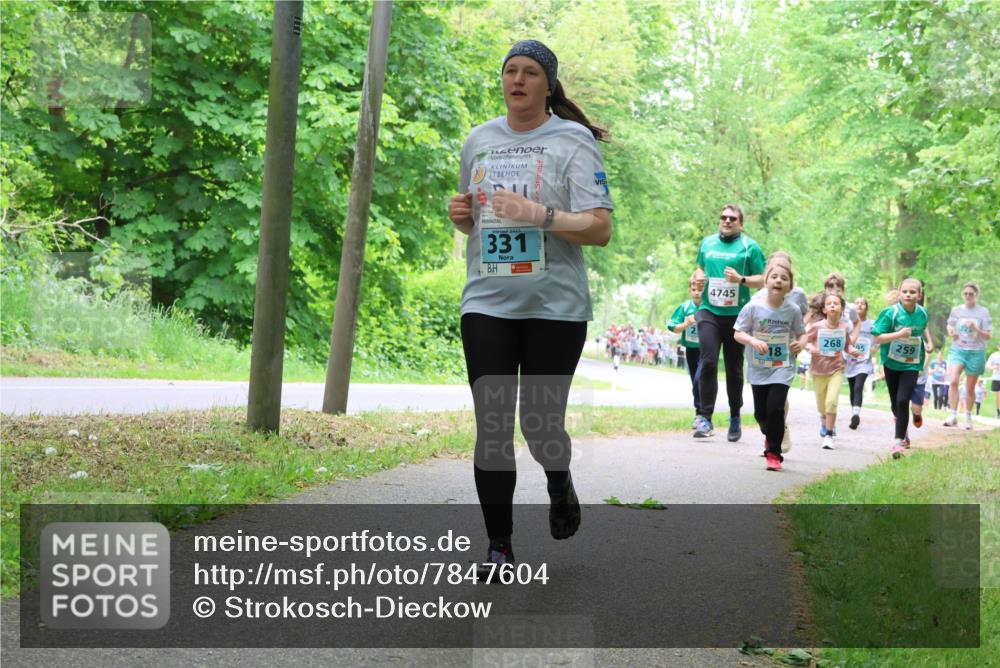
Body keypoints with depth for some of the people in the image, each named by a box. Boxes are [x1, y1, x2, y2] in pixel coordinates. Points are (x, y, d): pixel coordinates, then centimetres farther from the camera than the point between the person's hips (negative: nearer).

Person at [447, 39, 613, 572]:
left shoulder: (572, 142, -3)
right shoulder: (479, 140, 13)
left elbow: (599, 229, -10)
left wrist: (539, 214, -22)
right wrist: (461, 214, 3)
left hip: (555, 305, -3)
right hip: (487, 302, 3)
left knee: (540, 425, 0)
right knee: (492, 427, -3)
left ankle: (559, 483, 35)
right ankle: (498, 544, 6)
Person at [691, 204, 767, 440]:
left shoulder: (749, 247, 2)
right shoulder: (707, 242, 12)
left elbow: (762, 280, 1)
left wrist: (741, 279, -16)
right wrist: (700, 277, 4)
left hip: (736, 314, -1)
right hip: (709, 311, 1)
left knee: (734, 368, 7)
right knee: (708, 362, -14)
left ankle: (735, 418, 23)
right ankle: (705, 418, -13)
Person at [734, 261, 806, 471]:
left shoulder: (793, 310, -6)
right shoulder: (753, 307, -9)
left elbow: (801, 333, 8)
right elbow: (738, 334, -6)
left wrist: (801, 343, -14)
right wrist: (753, 341, -25)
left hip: (782, 368, -1)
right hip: (758, 368, 1)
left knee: (775, 408, -16)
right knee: (760, 412, 11)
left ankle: (774, 453, -1)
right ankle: (771, 434, 45)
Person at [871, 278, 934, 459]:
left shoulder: (922, 313, -4)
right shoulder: (891, 313, -16)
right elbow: (877, 338, -18)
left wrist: (929, 342, 6)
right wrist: (898, 334, -31)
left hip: (911, 364, 0)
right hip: (891, 363, 0)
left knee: (903, 401, -14)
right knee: (895, 403, 13)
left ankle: (898, 442, -8)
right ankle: (902, 428, 42)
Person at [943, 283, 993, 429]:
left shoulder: (983, 312, -3)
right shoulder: (956, 310, 4)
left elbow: (988, 336, -3)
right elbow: (949, 325, 21)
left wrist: (976, 329, -21)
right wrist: (951, 332, -3)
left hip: (975, 352, -1)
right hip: (957, 350, 1)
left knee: (970, 388, 8)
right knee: (953, 381, -22)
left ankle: (968, 417, 27)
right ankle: (953, 415, -19)